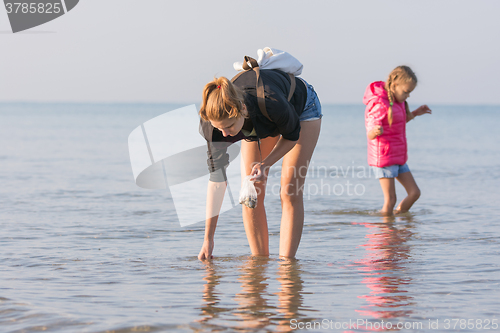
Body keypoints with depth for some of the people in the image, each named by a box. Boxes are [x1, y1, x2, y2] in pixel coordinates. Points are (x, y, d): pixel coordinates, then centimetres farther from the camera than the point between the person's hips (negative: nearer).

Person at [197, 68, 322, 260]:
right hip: (259, 122, 4)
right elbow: (216, 176, -26)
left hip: (301, 107, -4)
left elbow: (292, 135, -21)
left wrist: (266, 164, -35)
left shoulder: (272, 104, -46)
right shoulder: (216, 116, -34)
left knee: (289, 190, -13)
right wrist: (208, 239, -26)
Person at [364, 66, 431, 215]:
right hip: (384, 158, -9)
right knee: (390, 200, -8)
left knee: (414, 193, 7)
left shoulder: (397, 100, 9)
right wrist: (376, 131, -46)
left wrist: (415, 113, 14)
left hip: (398, 158, 9)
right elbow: (370, 135, -23)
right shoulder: (379, 105, -19)